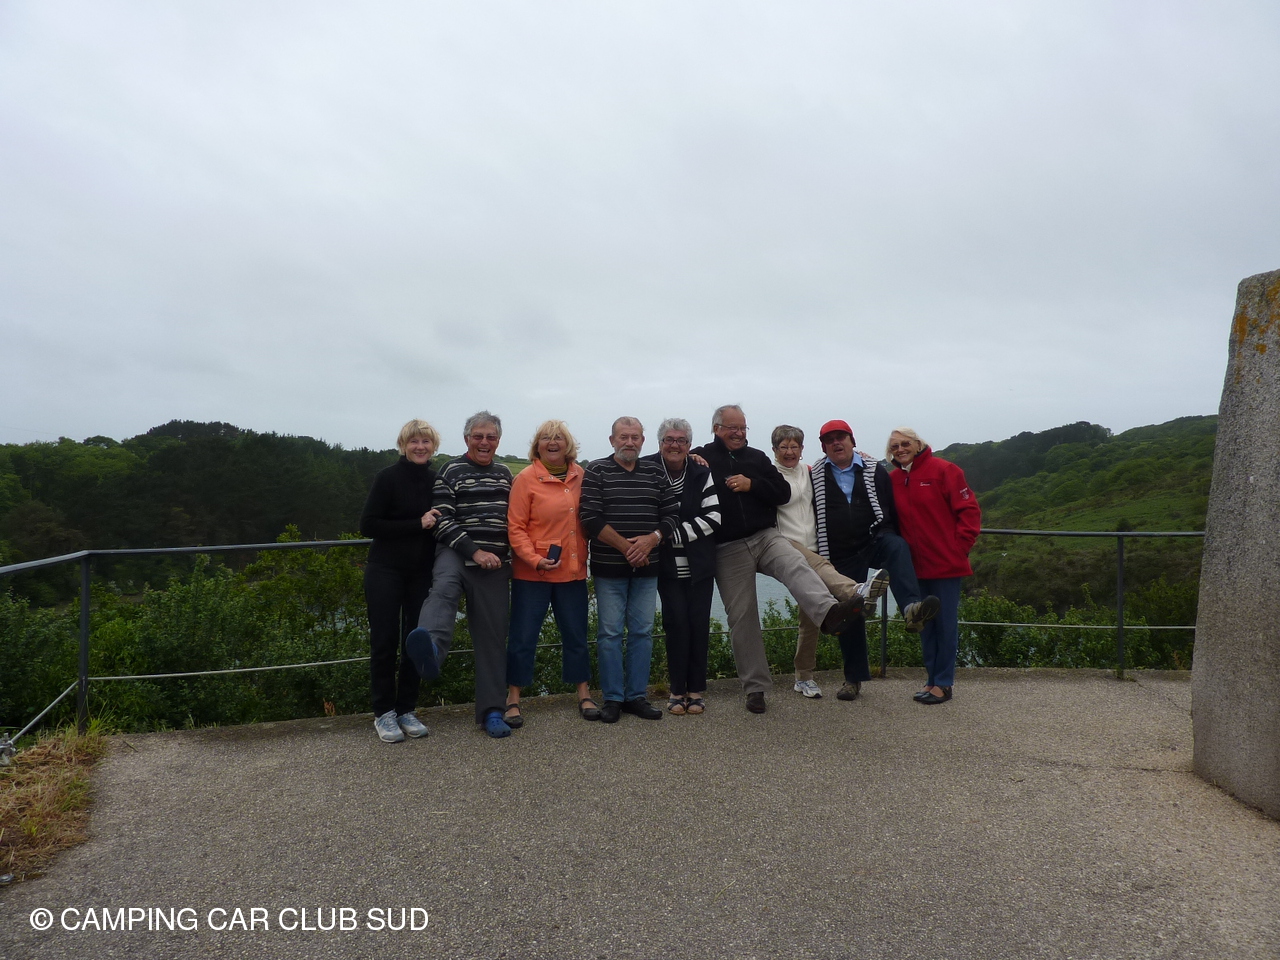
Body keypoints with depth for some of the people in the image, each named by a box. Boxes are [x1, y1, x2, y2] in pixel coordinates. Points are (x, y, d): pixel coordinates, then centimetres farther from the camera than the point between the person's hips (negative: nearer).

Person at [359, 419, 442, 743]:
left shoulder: (438, 481, 4)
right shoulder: (388, 478, -8)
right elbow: (368, 525, -13)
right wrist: (417, 524, -19)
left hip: (422, 574, 4)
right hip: (385, 572, -4)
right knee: (385, 642, 1)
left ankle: (407, 710, 19)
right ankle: (384, 713, 14)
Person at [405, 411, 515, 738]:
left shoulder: (504, 474, 16)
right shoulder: (451, 471, 1)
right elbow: (443, 521, -8)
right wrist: (474, 551, -16)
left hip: (494, 564, 4)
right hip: (456, 552, -4)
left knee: (492, 635, 2)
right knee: (444, 587, -38)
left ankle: (492, 711, 10)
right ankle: (432, 649, -65)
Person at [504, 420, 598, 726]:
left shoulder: (580, 475, 4)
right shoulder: (526, 478, -8)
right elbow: (515, 528, -10)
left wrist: (584, 557, 4)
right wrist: (536, 560, -20)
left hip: (573, 571, 4)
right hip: (532, 574, -4)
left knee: (576, 634, 13)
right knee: (523, 637, 4)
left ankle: (584, 696, 26)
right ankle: (513, 701, 17)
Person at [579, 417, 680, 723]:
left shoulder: (655, 473, 9)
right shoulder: (596, 471, -1)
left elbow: (672, 513, 4)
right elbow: (591, 518, -10)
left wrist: (652, 539, -14)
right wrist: (625, 547, -13)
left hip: (646, 568, 3)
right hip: (609, 568, -3)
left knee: (642, 631, 7)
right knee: (610, 632, 1)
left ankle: (637, 695, 18)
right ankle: (612, 698, 13)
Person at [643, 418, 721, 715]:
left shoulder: (702, 473, -4)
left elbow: (713, 517, -9)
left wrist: (674, 535, -14)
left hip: (699, 565, 1)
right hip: (667, 565, -1)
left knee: (699, 623, 2)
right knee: (676, 622, -4)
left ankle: (696, 690, 15)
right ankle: (677, 690, 10)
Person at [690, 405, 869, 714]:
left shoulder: (756, 457, 13)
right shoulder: (700, 458, 3)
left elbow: (783, 492, 6)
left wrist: (752, 485, -9)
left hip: (766, 537, 2)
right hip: (728, 550, -2)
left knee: (797, 567, -30)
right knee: (741, 618, 2)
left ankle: (829, 612, -55)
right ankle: (755, 687, 12)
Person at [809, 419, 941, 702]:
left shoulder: (876, 472, 5)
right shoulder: (815, 476, 4)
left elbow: (894, 510, 6)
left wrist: (892, 542, -1)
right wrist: (819, 556, 5)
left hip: (876, 541, 0)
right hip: (841, 558, 1)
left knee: (897, 546, -35)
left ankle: (911, 609, -55)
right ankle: (854, 678, 19)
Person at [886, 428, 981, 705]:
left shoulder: (943, 470, -8)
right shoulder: (892, 479, 7)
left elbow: (969, 510, -9)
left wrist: (960, 545, -11)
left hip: (946, 563, -5)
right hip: (916, 565, 5)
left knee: (946, 623, 3)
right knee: (925, 624, 13)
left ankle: (943, 684, 12)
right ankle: (932, 679, 24)